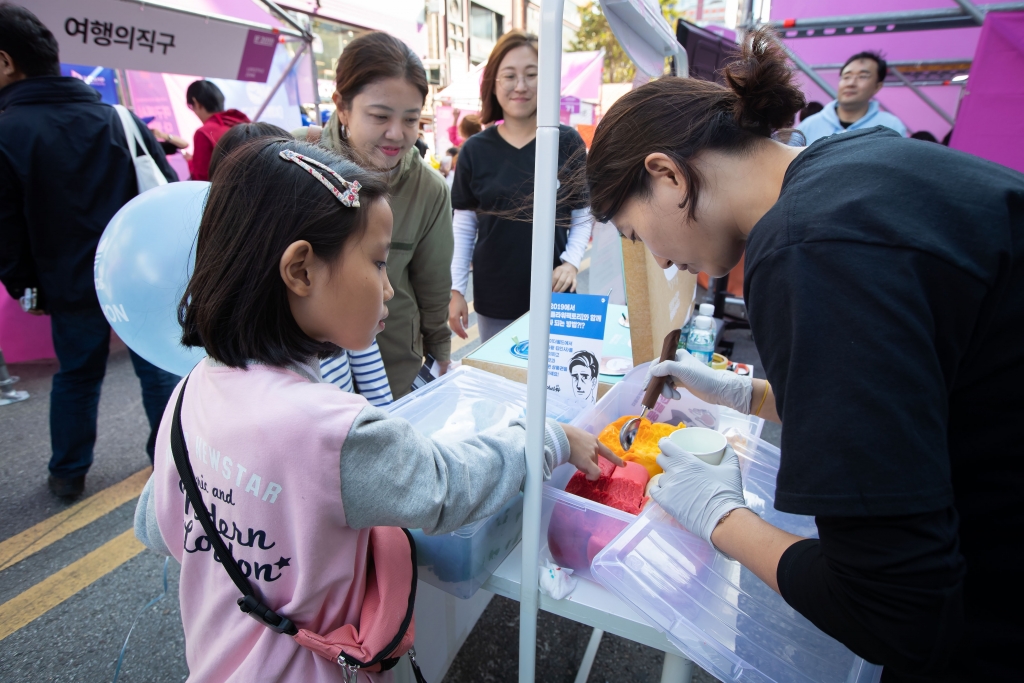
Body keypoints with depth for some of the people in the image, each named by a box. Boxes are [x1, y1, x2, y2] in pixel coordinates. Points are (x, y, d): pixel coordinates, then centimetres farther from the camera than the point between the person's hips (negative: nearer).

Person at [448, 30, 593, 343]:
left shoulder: (567, 142, -3)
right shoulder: (475, 149, 0)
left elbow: (583, 217, 3)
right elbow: (463, 227, 3)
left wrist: (571, 262, -12)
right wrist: (455, 289, 0)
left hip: (553, 294, 0)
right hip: (493, 298, 1)